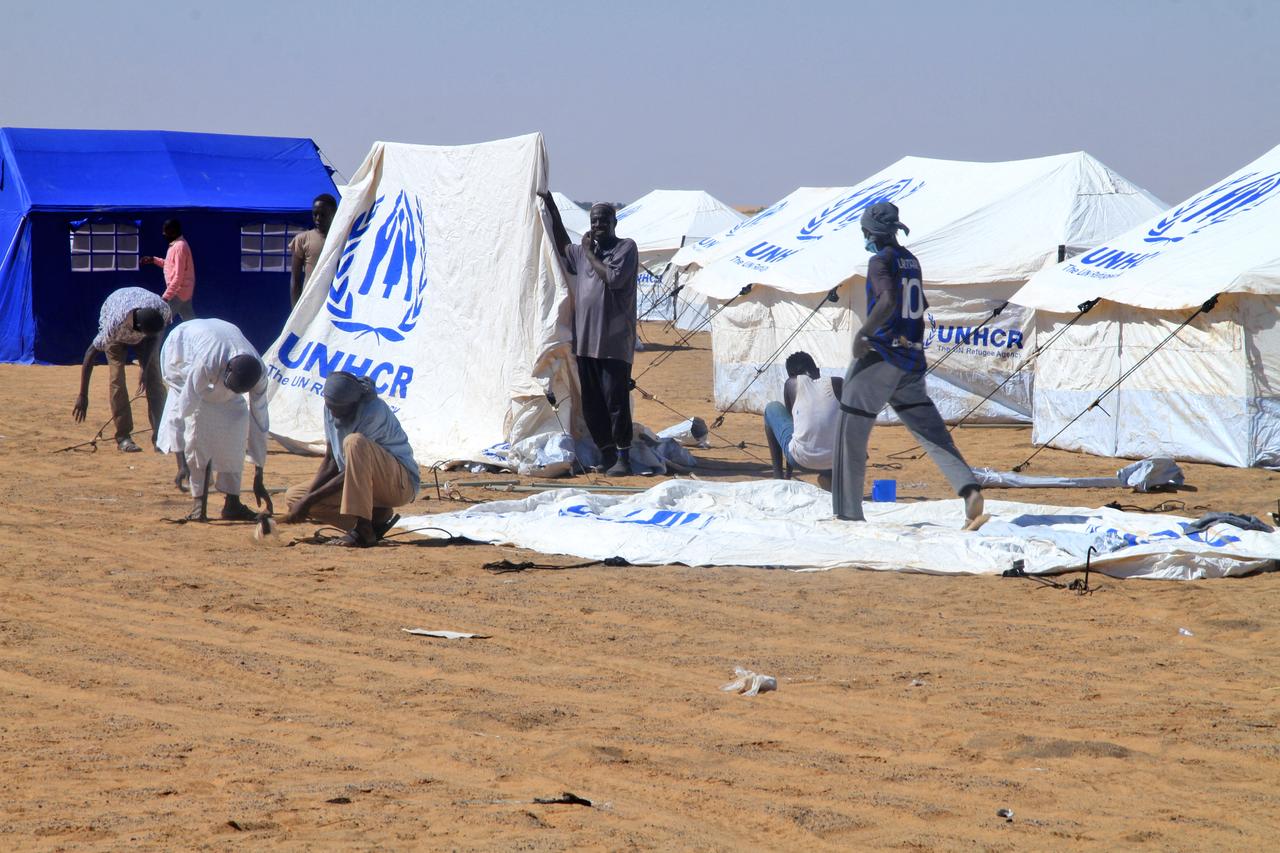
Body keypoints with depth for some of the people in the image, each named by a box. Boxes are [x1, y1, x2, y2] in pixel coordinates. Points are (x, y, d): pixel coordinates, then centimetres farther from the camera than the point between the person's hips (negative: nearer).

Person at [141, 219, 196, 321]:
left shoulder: (180, 247, -21)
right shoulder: (177, 244, 11)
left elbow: (178, 276, -25)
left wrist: (166, 296, -27)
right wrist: (153, 260, 14)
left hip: (178, 291, -10)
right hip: (184, 290, 10)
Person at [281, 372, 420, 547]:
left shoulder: (374, 412, -24)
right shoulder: (331, 409, 0)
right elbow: (331, 462, 4)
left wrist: (310, 500, -23)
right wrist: (308, 497, -11)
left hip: (401, 483, -8)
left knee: (354, 442, -35)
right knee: (293, 495, -2)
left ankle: (363, 530, -37)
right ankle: (376, 517, -6)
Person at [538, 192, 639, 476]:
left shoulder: (626, 248, -2)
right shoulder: (582, 252, 18)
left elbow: (614, 278, -17)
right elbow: (563, 245, 38)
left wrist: (589, 253, -5)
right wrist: (551, 208, 32)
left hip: (614, 343, -7)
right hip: (585, 340, 7)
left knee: (616, 400, -8)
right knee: (591, 403, 7)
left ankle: (623, 457, -4)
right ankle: (607, 455, 14)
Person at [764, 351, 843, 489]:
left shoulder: (792, 384, 7)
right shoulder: (838, 384, 8)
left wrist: (788, 473, 25)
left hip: (801, 460, -2)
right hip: (835, 462, 2)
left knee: (772, 408, 25)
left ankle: (778, 476, 23)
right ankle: (827, 476, 21)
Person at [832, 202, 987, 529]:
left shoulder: (881, 261, -10)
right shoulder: (911, 261, 15)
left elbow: (888, 300, -27)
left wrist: (863, 333, -28)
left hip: (879, 357, -8)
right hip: (912, 361, 8)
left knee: (851, 435, 2)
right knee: (932, 432, 4)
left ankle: (848, 512, 5)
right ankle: (969, 488, -17)